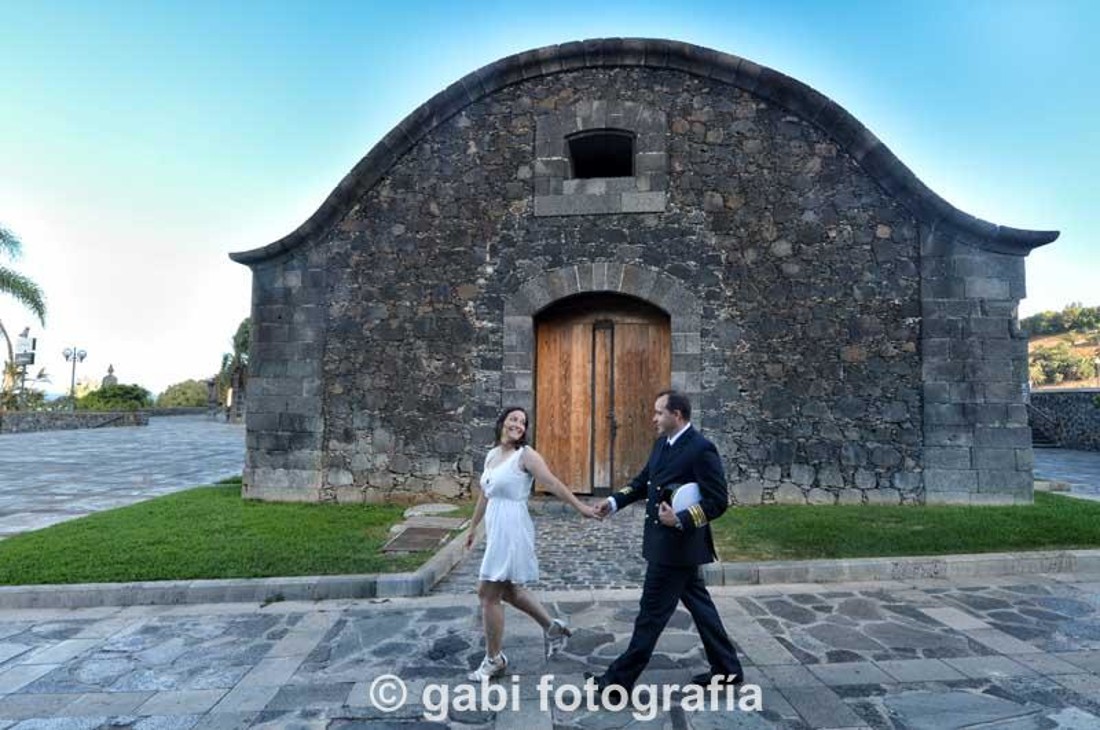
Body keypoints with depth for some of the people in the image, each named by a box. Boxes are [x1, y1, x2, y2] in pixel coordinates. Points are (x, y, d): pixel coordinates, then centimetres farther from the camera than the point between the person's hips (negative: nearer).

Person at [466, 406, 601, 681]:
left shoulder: (525, 454, -11)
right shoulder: (492, 454, 11)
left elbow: (553, 483, -15)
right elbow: (484, 495, 20)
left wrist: (581, 507, -21)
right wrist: (473, 528, 25)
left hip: (511, 529, -8)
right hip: (497, 530, 8)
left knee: (488, 594, -1)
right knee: (507, 589, 18)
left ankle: (494, 659, 16)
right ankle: (552, 628, 34)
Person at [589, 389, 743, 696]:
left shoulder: (701, 449, -19)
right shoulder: (662, 443, 7)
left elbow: (718, 501, -19)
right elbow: (643, 481, 14)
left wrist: (680, 519, -26)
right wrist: (615, 501, 2)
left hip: (677, 545, -9)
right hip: (665, 542, 9)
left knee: (652, 612, 2)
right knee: (698, 604, 19)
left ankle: (621, 678, 14)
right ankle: (727, 669, 33)